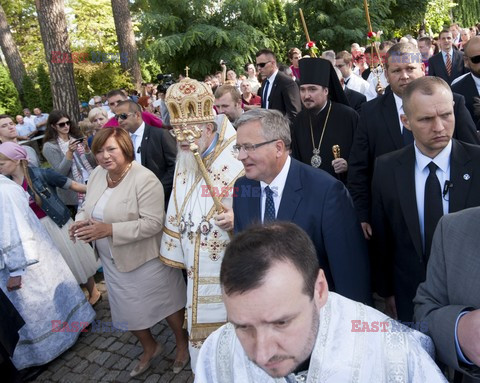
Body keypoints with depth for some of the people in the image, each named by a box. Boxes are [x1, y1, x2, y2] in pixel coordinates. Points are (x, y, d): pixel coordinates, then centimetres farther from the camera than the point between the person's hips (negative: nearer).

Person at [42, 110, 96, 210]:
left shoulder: (76, 138, 7)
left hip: (92, 183, 4)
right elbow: (60, 173, -12)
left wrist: (86, 147, -11)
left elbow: (93, 163, 5)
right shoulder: (49, 146, -5)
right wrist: (70, 152, -21)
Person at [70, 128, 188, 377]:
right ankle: (149, 348, 48)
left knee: (165, 302, 15)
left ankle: (182, 342, 43)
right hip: (114, 261, 7)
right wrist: (81, 221, -13)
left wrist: (110, 229, -32)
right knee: (129, 310, 21)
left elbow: (153, 223, -28)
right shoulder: (97, 175, -1)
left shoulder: (145, 179, -24)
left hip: (145, 260, -7)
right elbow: (88, 207, 11)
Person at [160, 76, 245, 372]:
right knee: (202, 337, 20)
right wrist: (178, 254, 16)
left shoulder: (237, 163, -18)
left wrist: (238, 220, -31)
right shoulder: (184, 162, 4)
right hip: (197, 274, 6)